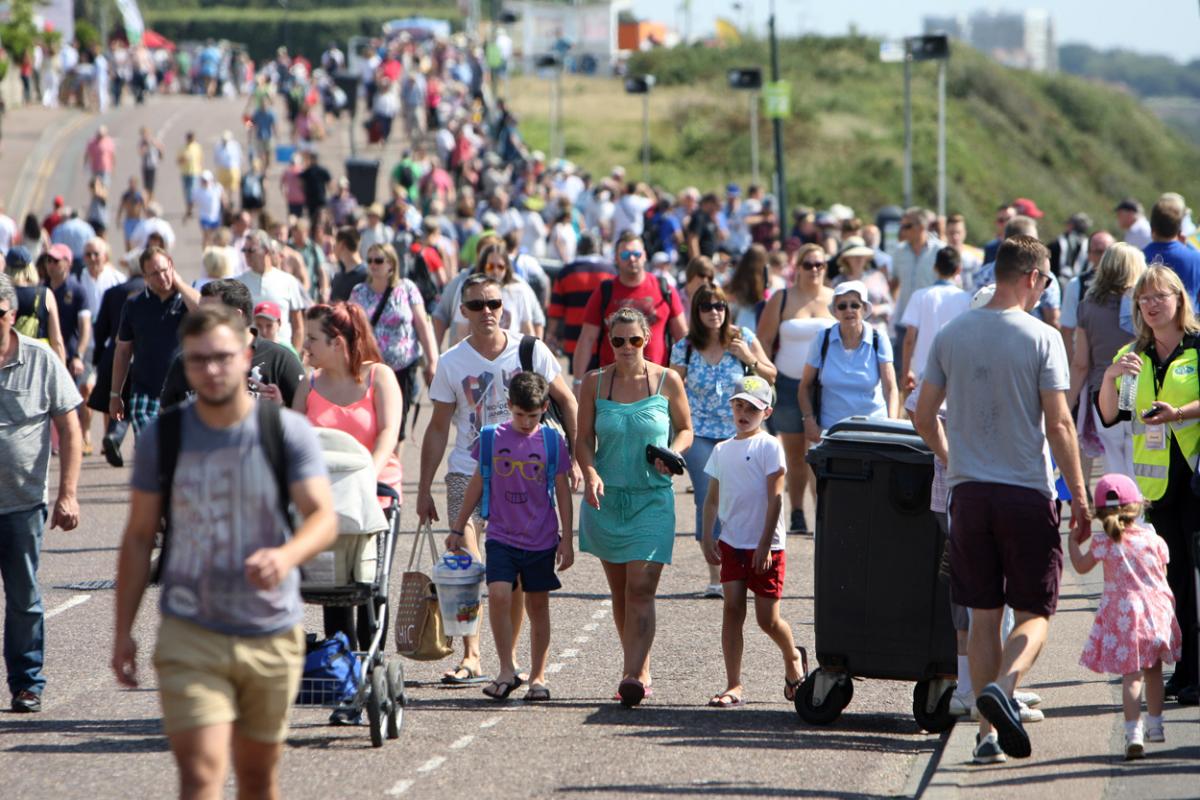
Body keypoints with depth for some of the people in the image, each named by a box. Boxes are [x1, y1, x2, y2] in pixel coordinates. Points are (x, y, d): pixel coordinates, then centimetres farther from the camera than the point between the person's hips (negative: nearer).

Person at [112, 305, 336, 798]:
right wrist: (123, 630, 6)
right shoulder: (163, 438, 1)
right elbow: (138, 537, 8)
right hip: (190, 634, -1)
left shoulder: (288, 433, -3)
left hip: (273, 634, 1)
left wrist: (287, 555, -33)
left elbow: (323, 516, -11)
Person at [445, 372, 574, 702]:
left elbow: (562, 492, 5)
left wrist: (566, 539, 3)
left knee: (538, 606, 7)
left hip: (541, 540, 0)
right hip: (501, 536, 0)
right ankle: (506, 671, -10)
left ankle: (538, 676, 17)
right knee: (498, 595, -18)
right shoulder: (492, 438, 2)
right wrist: (458, 529, 13)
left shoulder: (552, 442, 0)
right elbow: (477, 485, 11)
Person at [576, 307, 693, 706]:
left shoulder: (667, 381, 0)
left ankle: (634, 674, -18)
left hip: (652, 499, -2)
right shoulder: (595, 383, 2)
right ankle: (639, 667, 24)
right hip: (606, 498, 2)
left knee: (640, 589, -13)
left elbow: (686, 430, 10)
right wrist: (591, 474, -16)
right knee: (620, 591, 10)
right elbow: (584, 440, 3)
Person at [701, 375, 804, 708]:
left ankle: (792, 658, 31)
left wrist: (765, 544, -15)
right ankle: (734, 686, -3)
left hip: (765, 547, -4)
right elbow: (712, 498, 13)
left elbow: (775, 498, -11)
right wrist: (707, 537, 2)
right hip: (731, 543, 5)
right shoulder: (722, 450, 9)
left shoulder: (769, 447, -8)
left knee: (767, 618, 0)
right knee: (732, 609, -4)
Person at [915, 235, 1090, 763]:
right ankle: (1002, 686, -22)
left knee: (983, 615, 9)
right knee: (1034, 613, 5)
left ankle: (987, 733, 7)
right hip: (1028, 492, -4)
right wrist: (1079, 495, -2)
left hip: (969, 490, 4)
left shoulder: (951, 335, 4)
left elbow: (924, 417, 8)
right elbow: (1059, 425, -10)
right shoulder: (1042, 339, -8)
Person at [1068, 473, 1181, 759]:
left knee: (1132, 675, -7)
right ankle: (1155, 725, 35)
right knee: (1153, 670, 21)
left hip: (1123, 615, -3)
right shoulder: (1153, 539, 0)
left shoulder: (1104, 544, -8)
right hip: (1157, 609, 3)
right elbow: (1162, 576, 8)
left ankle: (1134, 733, -20)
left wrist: (1073, 542, 24)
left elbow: (1081, 566, 7)